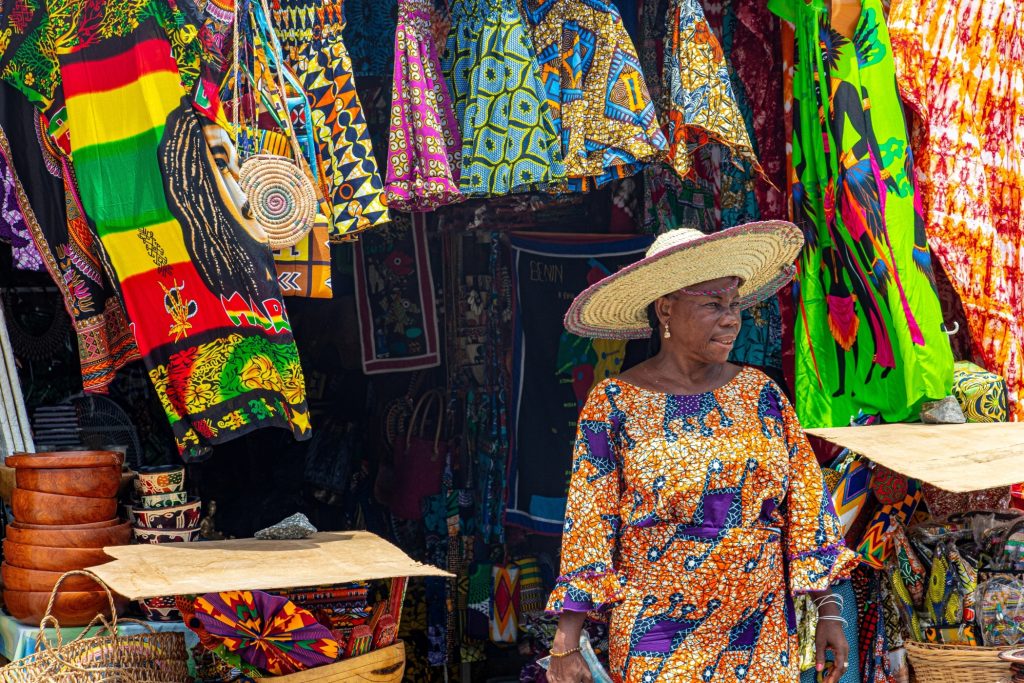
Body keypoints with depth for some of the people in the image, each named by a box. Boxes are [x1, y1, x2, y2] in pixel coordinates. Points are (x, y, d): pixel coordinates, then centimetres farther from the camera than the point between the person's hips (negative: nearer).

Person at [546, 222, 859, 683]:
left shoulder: (759, 394, 5)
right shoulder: (615, 404, -3)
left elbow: (805, 505, 6)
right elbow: (588, 527, -6)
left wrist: (829, 610, 2)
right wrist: (566, 645, -11)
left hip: (763, 637, 3)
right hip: (658, 643, -3)